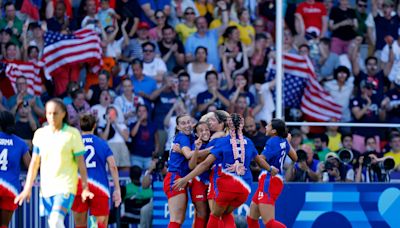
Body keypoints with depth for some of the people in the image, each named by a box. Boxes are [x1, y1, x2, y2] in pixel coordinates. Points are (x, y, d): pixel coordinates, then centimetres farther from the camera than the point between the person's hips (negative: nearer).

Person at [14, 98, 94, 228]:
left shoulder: (73, 134, -3)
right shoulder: (40, 134, 8)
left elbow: (81, 163, -2)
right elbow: (34, 163, 13)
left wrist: (85, 188, -6)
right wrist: (27, 188, 9)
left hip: (66, 186, -5)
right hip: (46, 187, 5)